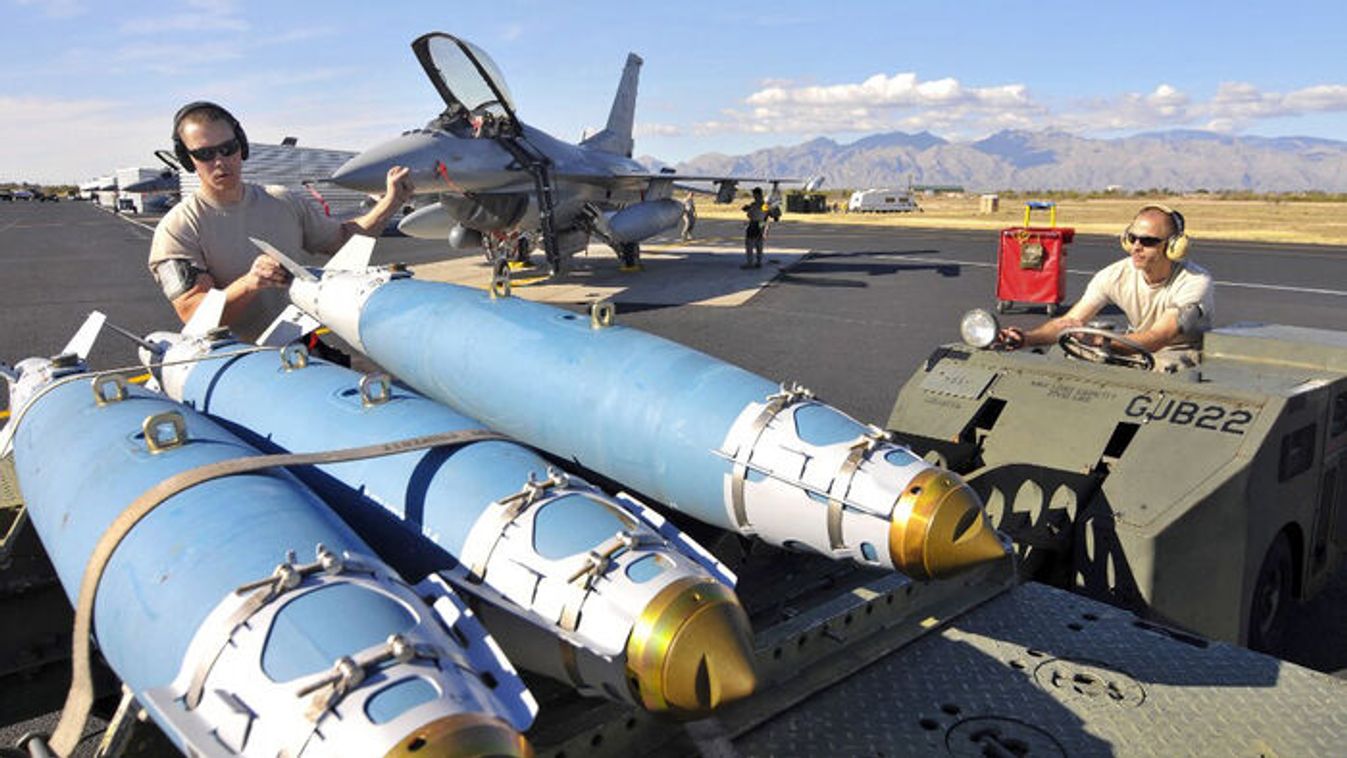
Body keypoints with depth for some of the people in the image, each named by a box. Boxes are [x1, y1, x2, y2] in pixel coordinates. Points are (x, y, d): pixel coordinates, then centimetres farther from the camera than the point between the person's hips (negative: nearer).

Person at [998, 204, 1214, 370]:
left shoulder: (1195, 282, -22)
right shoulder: (1117, 275, -9)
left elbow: (1155, 339, -34)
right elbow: (1070, 321, -16)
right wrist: (1026, 337, -37)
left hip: (1186, 354, -4)